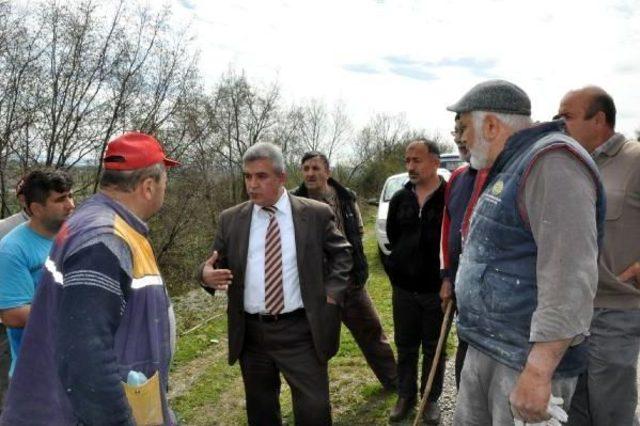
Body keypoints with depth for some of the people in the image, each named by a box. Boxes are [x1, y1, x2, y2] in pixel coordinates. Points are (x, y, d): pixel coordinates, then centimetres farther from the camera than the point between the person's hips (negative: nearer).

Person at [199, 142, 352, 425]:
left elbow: (342, 253, 6)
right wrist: (208, 275, -19)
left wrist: (331, 294, -5)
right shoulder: (230, 219, 1)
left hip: (301, 332, -2)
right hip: (250, 334, 3)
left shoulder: (316, 214, -4)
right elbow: (218, 264, 4)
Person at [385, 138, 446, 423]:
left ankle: (431, 399, 30)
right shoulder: (399, 199, 3)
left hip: (437, 288, -4)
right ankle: (405, 396, 32)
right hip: (404, 287, 4)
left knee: (434, 348, 13)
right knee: (405, 346, 15)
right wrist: (400, 267, 11)